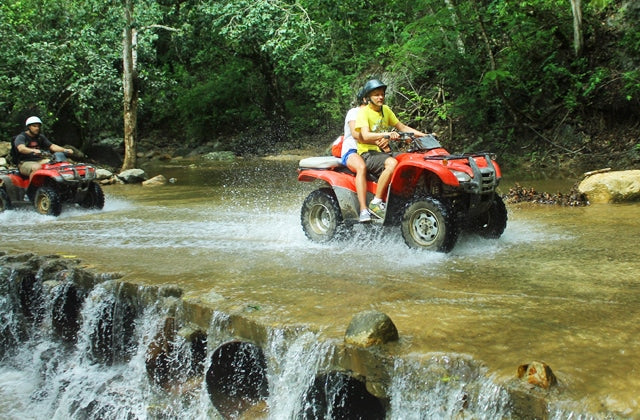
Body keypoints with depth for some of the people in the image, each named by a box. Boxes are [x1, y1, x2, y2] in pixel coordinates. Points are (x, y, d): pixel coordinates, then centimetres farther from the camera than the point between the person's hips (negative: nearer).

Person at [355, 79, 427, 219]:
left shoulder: (386, 110, 15)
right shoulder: (364, 112, -8)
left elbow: (401, 126, 19)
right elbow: (366, 136, -22)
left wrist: (423, 135, 9)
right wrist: (387, 134, -35)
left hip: (384, 152, 7)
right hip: (368, 154, -7)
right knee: (392, 163, -35)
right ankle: (376, 202, -30)